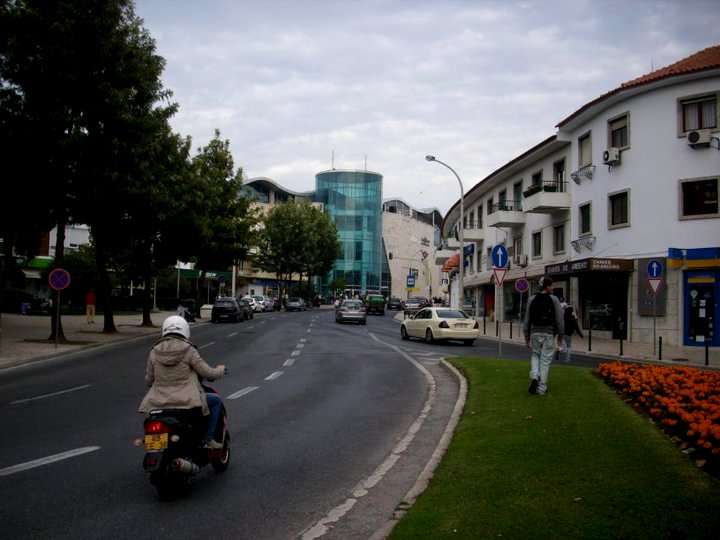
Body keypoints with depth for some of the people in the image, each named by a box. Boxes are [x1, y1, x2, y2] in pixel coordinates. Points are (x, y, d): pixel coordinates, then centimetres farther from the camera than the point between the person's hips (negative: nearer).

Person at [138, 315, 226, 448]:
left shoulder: (154, 352, 3)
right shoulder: (188, 350, -8)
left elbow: (148, 381, 10)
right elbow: (207, 373, -5)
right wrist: (220, 370, 17)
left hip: (158, 403, 4)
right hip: (186, 402, -4)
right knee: (216, 401, 19)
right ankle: (209, 440, 14)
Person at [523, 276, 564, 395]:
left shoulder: (532, 300, 1)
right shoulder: (554, 299, -6)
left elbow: (527, 319, 3)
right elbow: (559, 319, -5)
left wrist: (526, 336, 11)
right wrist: (560, 335, 4)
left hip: (535, 332, 2)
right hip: (549, 333, -2)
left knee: (535, 355, 22)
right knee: (546, 359, 6)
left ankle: (534, 377, -1)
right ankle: (541, 388, 8)